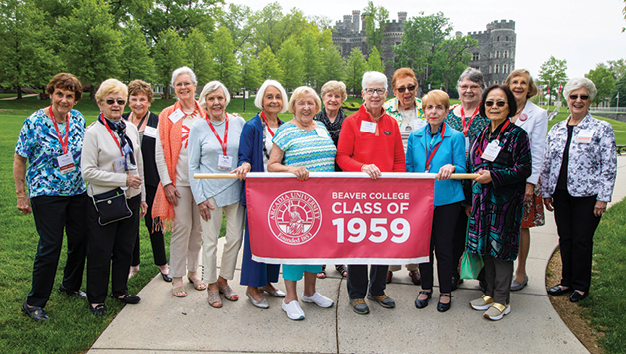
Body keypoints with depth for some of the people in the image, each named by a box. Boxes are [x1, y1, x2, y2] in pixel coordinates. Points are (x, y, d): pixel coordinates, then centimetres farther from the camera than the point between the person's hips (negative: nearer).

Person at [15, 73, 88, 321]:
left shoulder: (78, 119, 3)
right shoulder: (35, 122, -10)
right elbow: (19, 159, -5)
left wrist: (89, 182, 12)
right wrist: (21, 195, -6)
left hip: (78, 192, 5)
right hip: (46, 194, -5)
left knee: (80, 240, 11)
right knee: (50, 247, -4)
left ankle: (70, 286, 34)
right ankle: (34, 302, 12)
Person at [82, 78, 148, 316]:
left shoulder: (131, 129, 7)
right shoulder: (94, 132, -10)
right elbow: (88, 171, -14)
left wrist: (142, 197, 15)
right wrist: (123, 179, -18)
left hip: (130, 199, 5)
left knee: (125, 248, 15)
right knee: (100, 253, 6)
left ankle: (120, 290, 33)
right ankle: (96, 298, 23)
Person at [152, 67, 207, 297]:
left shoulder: (205, 115, 7)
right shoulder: (167, 116, 3)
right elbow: (160, 153, 1)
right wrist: (167, 183, -5)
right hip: (179, 180, -2)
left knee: (198, 228, 8)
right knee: (182, 227, -2)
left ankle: (193, 271, 24)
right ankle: (177, 277, 11)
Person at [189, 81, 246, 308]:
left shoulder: (238, 123, 4)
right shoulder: (198, 128, -1)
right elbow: (193, 166, 0)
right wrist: (199, 198, -5)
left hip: (235, 189, 2)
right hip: (210, 191, -2)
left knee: (235, 238, 7)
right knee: (210, 241, 4)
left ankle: (224, 280, 27)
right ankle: (212, 286, 22)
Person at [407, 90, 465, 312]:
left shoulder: (456, 137, -3)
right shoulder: (415, 137, 7)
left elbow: (462, 170, -4)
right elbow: (408, 168, 13)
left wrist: (451, 168, -25)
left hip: (446, 200, -3)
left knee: (443, 246, 4)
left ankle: (445, 292, 23)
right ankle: (426, 288, 29)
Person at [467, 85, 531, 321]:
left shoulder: (517, 135, -7)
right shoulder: (483, 134, 12)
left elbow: (524, 169, -11)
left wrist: (493, 176, -20)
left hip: (505, 201, -6)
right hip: (482, 200, 6)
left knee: (501, 248, 0)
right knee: (485, 247, 12)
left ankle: (502, 301, 13)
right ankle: (490, 293, 27)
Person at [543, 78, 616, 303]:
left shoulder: (601, 129, -2)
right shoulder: (557, 130, 9)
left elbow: (609, 167, -5)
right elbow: (547, 163, 12)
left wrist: (603, 198, -10)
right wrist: (546, 192, 9)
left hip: (587, 194, -4)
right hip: (561, 193, 4)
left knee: (582, 240, 2)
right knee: (565, 238, 10)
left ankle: (581, 286, 18)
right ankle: (567, 281, 25)